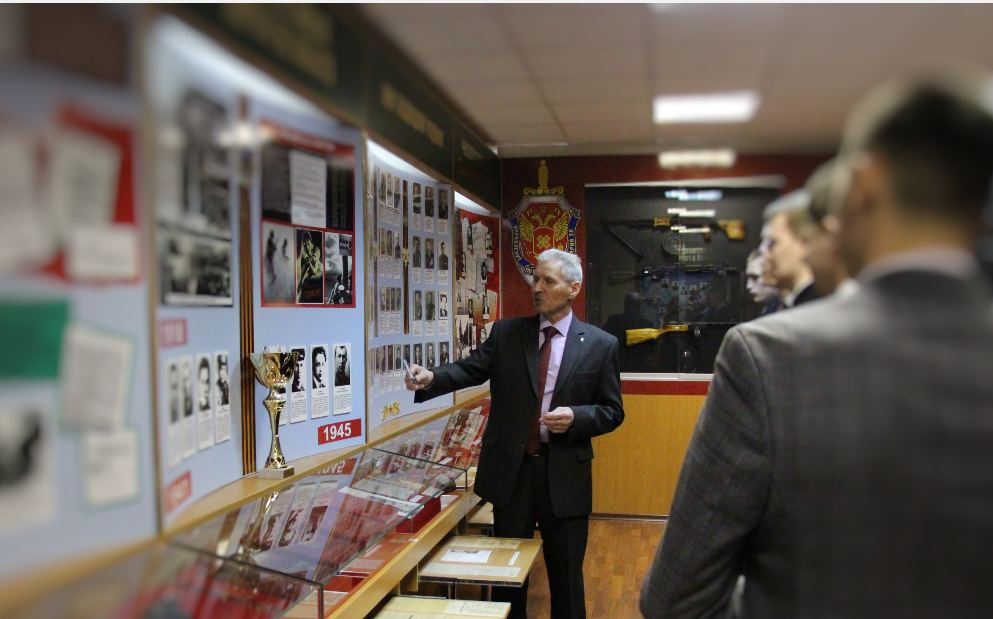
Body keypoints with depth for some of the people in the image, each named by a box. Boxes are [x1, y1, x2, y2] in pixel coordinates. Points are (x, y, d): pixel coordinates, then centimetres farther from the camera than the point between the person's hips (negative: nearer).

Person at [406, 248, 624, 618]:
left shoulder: (600, 344, -2)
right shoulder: (506, 332, 2)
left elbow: (612, 411, 1)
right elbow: (469, 369, -8)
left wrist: (575, 418, -17)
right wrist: (431, 378, -27)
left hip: (565, 475, -1)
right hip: (511, 470, 2)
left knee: (566, 576, 12)